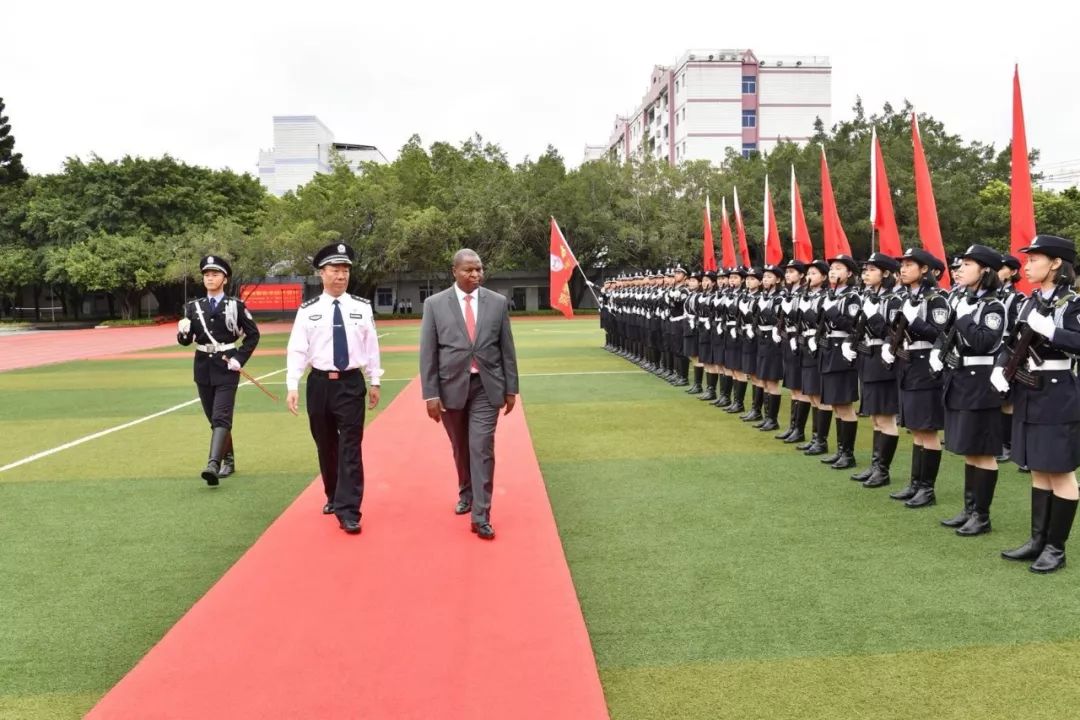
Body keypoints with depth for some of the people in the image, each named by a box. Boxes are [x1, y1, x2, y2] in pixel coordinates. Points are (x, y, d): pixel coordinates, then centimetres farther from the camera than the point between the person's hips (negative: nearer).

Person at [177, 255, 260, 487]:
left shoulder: (236, 305, -2)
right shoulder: (194, 306, 8)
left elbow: (253, 334, 2)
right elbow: (185, 340, 6)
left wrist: (240, 359, -8)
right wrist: (183, 331, -17)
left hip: (226, 368, -4)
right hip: (203, 369, 5)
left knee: (221, 417, -15)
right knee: (214, 418, 13)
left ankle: (213, 464, -25)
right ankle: (228, 459, 28)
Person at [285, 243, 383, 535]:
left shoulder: (362, 308, 1)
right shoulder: (308, 310, -1)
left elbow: (371, 346, 6)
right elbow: (296, 350, -4)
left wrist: (375, 382, 7)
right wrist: (292, 386, -12)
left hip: (352, 383, -1)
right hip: (319, 383, 1)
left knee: (350, 447, -6)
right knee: (325, 446, 14)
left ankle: (348, 511, -3)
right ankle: (334, 497, 35)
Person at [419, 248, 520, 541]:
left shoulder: (497, 302, 1)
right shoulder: (435, 304, -3)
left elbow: (507, 349, 5)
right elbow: (427, 353, -4)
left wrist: (511, 388, 5)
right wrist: (430, 394, -8)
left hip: (487, 386, 0)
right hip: (452, 386, 1)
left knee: (482, 448, -6)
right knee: (460, 448, 16)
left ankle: (481, 515, -1)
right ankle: (466, 494, 39)